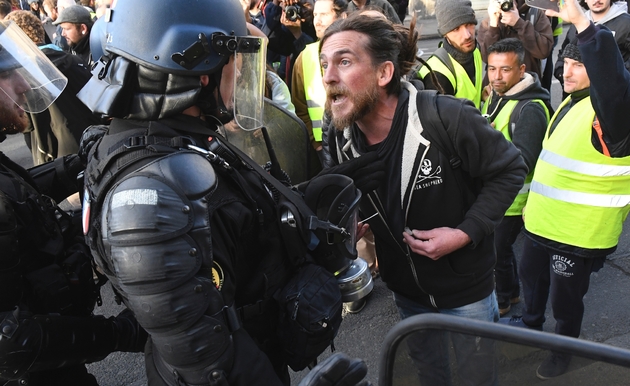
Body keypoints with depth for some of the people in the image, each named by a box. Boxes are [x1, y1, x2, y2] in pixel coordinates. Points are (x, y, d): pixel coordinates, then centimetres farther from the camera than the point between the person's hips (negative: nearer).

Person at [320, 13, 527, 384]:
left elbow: (510, 170, -16)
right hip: (405, 288, 4)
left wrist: (464, 233, -24)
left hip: (466, 285, -4)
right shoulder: (338, 137, -12)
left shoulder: (447, 117, -29)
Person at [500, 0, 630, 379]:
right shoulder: (571, 103, 8)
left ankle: (564, 349, 37)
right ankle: (532, 322, 54)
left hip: (580, 231, -9)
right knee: (532, 274, 27)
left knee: (566, 297, 10)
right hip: (543, 220, 9)